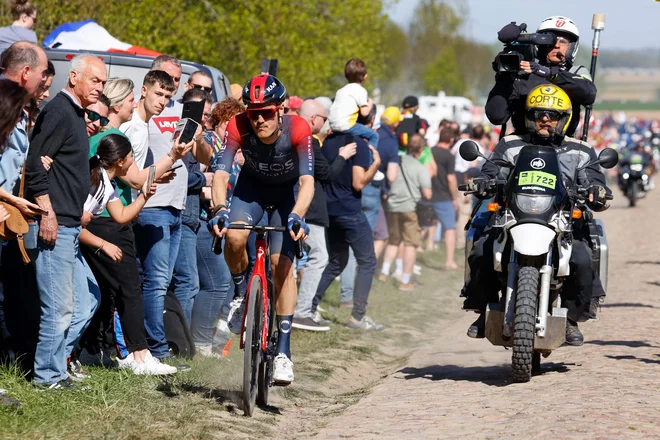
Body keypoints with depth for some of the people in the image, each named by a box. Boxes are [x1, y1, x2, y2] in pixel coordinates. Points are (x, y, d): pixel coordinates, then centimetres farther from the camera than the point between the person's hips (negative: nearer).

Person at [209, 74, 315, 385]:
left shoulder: (298, 129, -33)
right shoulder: (238, 127, -29)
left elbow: (307, 181, -38)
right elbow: (220, 174, -33)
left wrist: (296, 216, -55)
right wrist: (220, 209, -51)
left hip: (287, 194, -1)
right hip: (251, 187, 1)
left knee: (282, 264, -13)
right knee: (234, 236, -28)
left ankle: (283, 350, -7)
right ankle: (240, 293, 2)